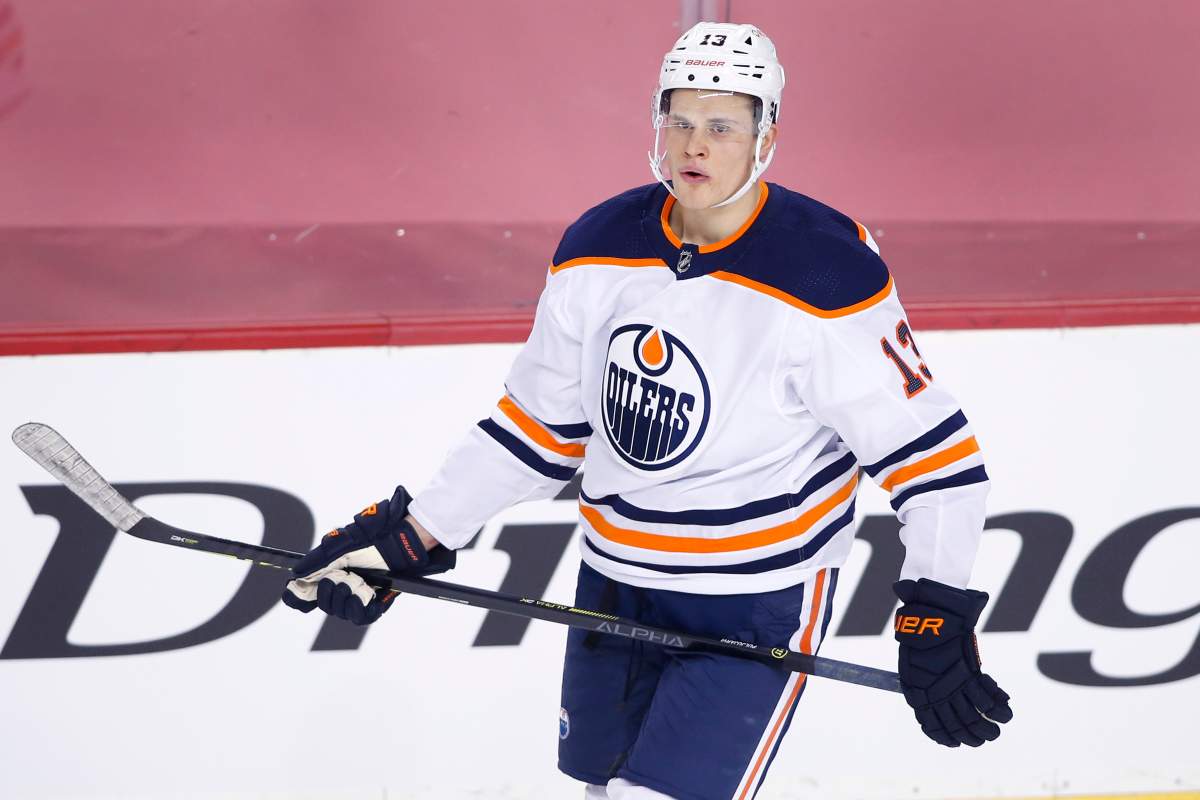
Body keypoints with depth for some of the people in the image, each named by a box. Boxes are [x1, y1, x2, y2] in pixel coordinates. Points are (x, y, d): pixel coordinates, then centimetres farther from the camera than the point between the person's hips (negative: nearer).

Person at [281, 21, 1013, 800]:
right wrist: (413, 536, 5)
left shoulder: (827, 280, -20)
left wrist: (936, 618, -24)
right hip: (616, 586, 6)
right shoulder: (598, 253, -3)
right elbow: (541, 427, 9)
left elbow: (930, 452, -16)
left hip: (759, 604, -6)